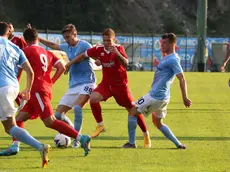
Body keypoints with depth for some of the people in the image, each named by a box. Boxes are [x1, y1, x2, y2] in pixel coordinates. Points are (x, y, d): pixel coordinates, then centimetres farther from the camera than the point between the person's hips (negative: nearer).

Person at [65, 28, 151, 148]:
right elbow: (83, 55, 8)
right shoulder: (99, 49, -5)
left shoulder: (119, 48, -14)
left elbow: (125, 64, -29)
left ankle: (146, 136, 18)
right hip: (106, 84, 3)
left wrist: (117, 53, -43)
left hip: (120, 85, -3)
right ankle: (100, 126, -6)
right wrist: (70, 64, 7)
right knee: (93, 98, -25)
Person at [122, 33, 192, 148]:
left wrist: (185, 98, -26)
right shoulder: (167, 58, 12)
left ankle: (131, 143, 3)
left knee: (132, 112, 0)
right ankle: (179, 145, 16)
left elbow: (182, 79, -23)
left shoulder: (173, 60, -18)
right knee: (157, 122, 21)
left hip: (156, 96, -10)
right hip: (163, 97, 10)